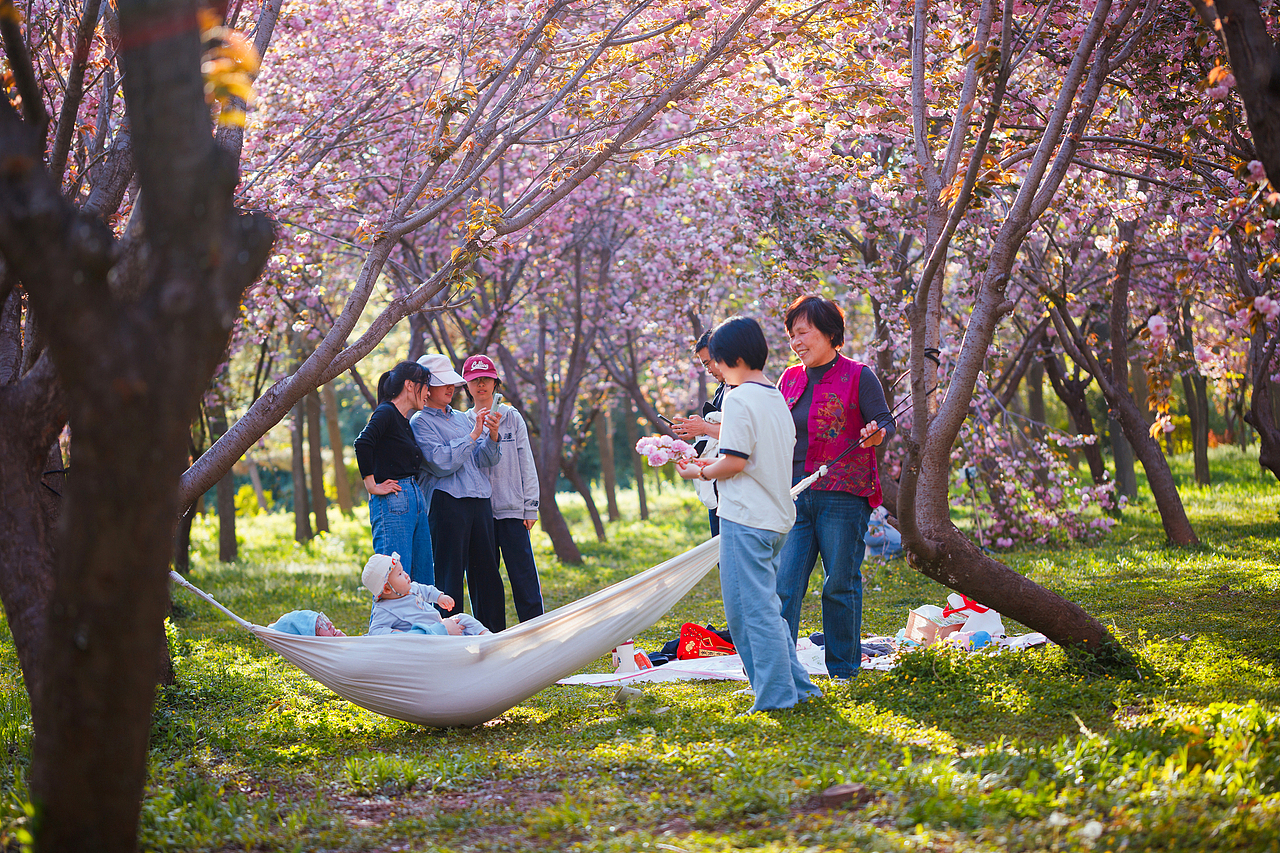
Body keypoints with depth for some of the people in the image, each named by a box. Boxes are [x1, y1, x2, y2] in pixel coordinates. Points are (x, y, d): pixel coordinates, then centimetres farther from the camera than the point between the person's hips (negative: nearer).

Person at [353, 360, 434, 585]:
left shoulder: (406, 422, 20)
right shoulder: (385, 413, -7)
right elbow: (362, 444, -23)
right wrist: (371, 486, -19)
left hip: (416, 500, 9)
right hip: (393, 503, -9)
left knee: (424, 582, 7)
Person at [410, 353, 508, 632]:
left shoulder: (463, 418, 19)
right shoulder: (420, 423, -1)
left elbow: (484, 460, 12)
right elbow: (442, 462, -13)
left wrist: (492, 437, -8)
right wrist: (474, 434, -14)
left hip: (480, 501, 6)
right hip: (447, 502, -6)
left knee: (486, 569, 5)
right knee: (449, 574, -6)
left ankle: (495, 634, 10)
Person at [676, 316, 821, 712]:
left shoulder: (739, 398, -12)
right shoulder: (777, 398, 15)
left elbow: (735, 461, -17)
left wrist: (700, 472, 0)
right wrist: (713, 464, 22)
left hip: (745, 519, -9)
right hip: (777, 518, 9)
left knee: (753, 610, -5)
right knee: (765, 607, 17)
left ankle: (776, 696, -6)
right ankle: (796, 686, 16)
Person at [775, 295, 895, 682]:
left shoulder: (857, 376, -2)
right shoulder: (790, 379, 15)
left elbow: (885, 421, -4)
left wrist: (875, 434, -26)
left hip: (842, 496, -5)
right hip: (795, 496, 5)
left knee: (841, 585, 3)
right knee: (784, 584, -3)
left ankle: (844, 671, 15)